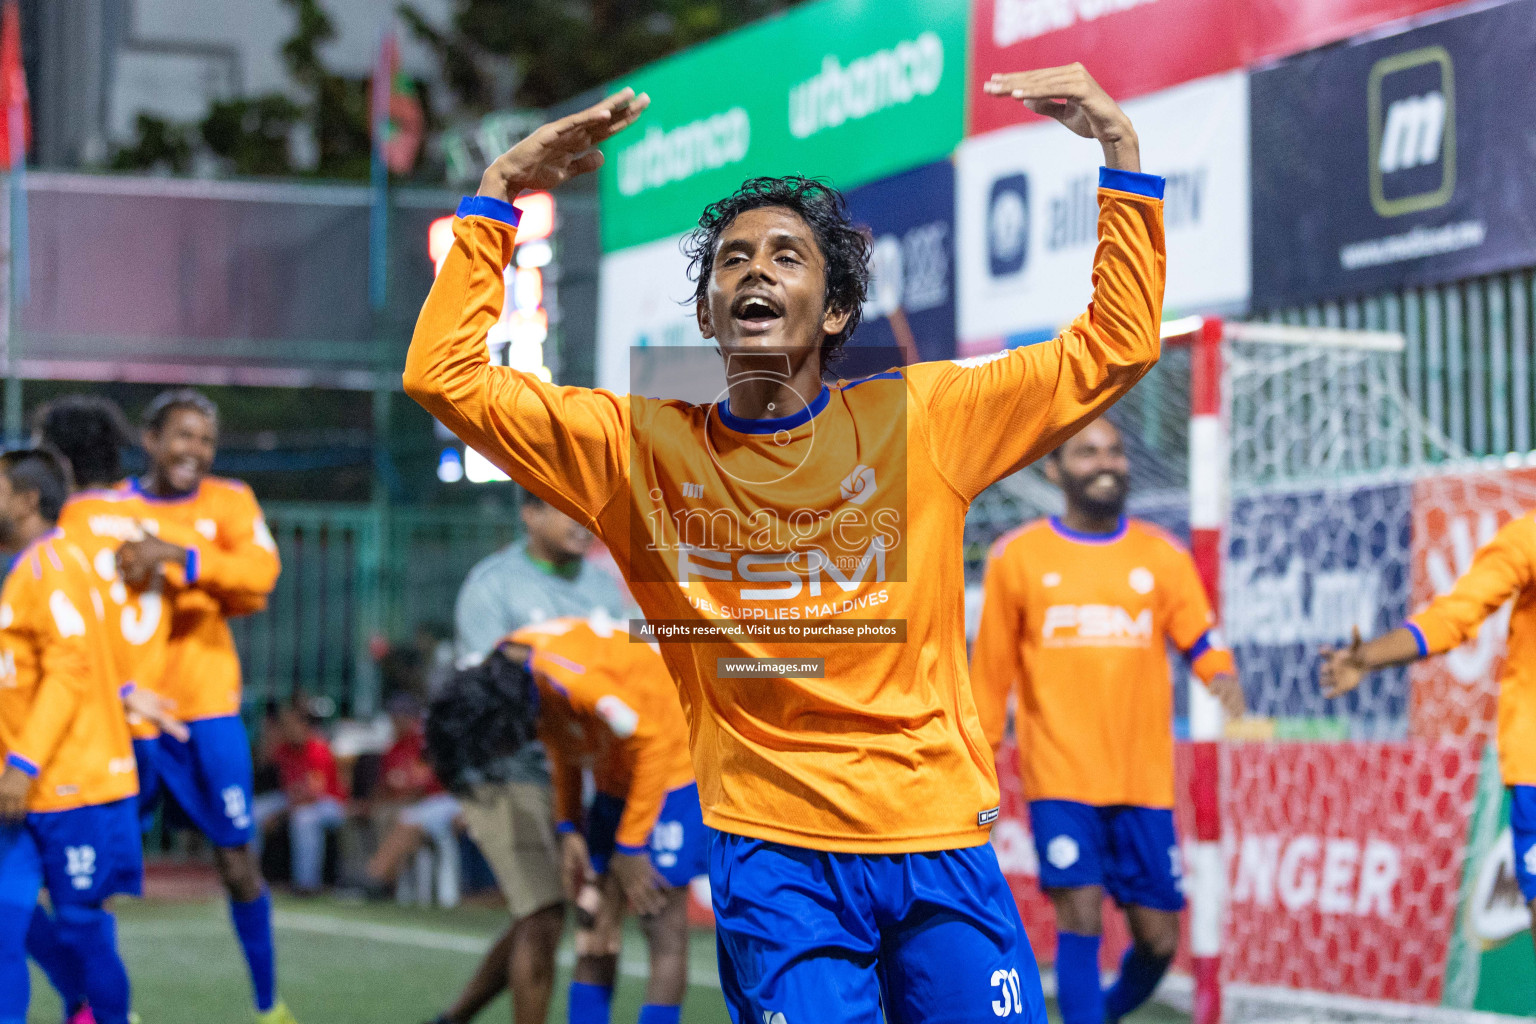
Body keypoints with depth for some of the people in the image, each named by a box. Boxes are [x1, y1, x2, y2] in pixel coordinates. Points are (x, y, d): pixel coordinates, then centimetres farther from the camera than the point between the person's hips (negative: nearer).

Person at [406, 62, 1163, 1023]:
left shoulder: (922, 420, 2)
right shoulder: (642, 445, 2)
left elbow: (1119, 343, 6)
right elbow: (445, 373, 0)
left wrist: (1121, 155, 1)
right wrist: (500, 195, -2)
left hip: (943, 843, 1)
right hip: (774, 852, -1)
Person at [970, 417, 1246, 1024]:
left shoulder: (1162, 556, 7)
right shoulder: (1017, 557, 3)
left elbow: (1198, 638, 1)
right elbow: (991, 672, 7)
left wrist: (1223, 676, -21)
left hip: (1143, 779, 2)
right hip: (1060, 775, -2)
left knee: (1158, 939, 4)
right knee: (1080, 913, -15)